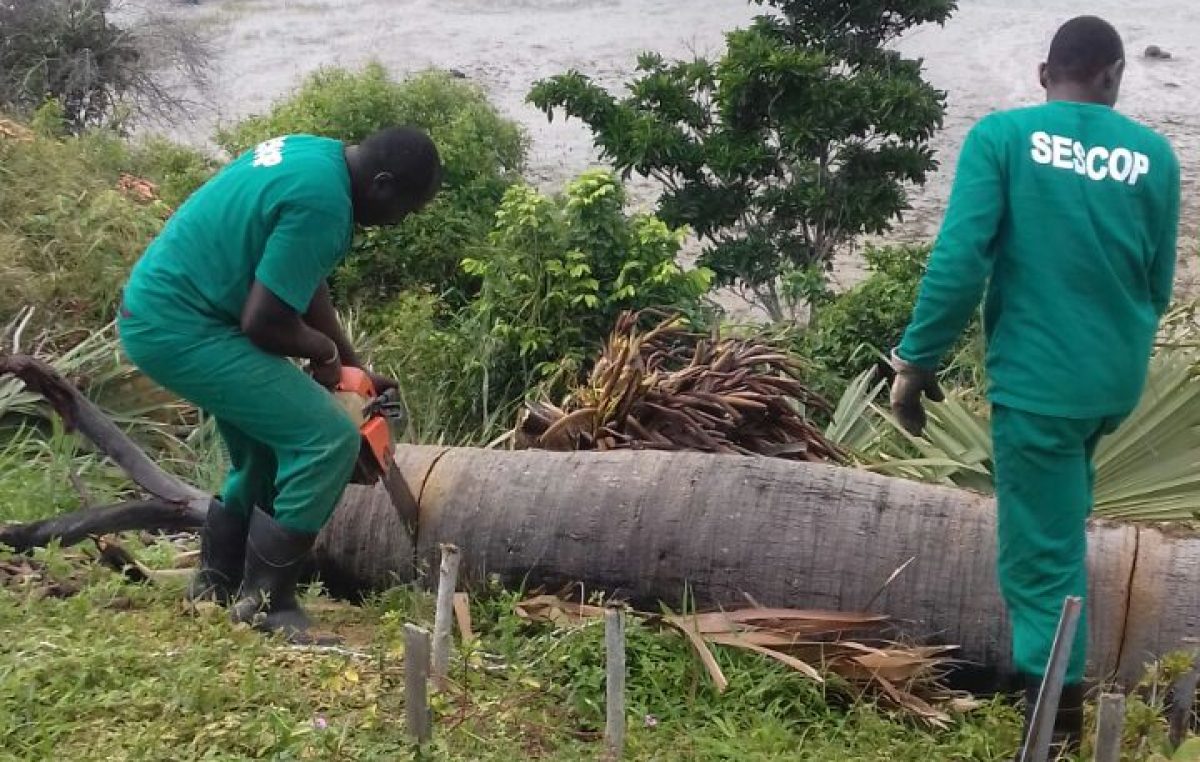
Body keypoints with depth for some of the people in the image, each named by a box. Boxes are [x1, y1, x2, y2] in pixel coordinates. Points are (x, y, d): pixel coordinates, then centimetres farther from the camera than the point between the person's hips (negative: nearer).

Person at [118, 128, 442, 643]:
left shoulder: (315, 154, 9)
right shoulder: (321, 202, -23)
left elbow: (300, 280, 18)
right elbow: (263, 322, -22)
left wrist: (352, 368, 17)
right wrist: (326, 352, -2)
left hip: (154, 310, 11)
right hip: (181, 330, -11)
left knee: (268, 451, 22)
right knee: (328, 441, -12)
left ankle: (216, 584, 33)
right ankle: (264, 603, -3)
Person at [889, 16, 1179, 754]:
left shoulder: (1002, 136, -9)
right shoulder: (1154, 155, 2)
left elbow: (960, 257, -18)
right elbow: (1160, 283, 11)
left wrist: (918, 359, -10)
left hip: (1039, 375, -5)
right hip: (1118, 379, 5)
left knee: (1042, 553, 2)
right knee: (1064, 515, 32)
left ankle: (1059, 721, 8)